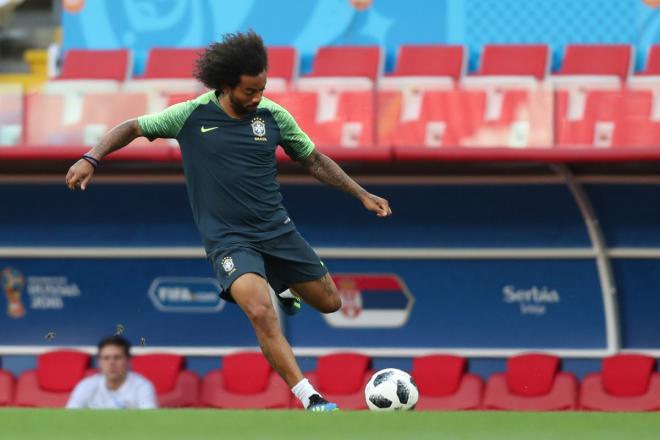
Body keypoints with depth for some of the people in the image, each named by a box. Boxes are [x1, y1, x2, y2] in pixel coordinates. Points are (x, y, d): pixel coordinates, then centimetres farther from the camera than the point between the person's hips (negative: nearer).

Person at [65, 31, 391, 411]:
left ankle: (285, 289, 47)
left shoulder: (273, 115, -2)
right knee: (261, 312, -29)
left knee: (329, 303, 12)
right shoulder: (191, 116, -8)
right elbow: (133, 128, 5)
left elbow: (313, 160, 13)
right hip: (229, 240, -4)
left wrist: (361, 194, 9)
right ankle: (310, 399, -27)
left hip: (277, 230, 4)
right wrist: (91, 159, -8)